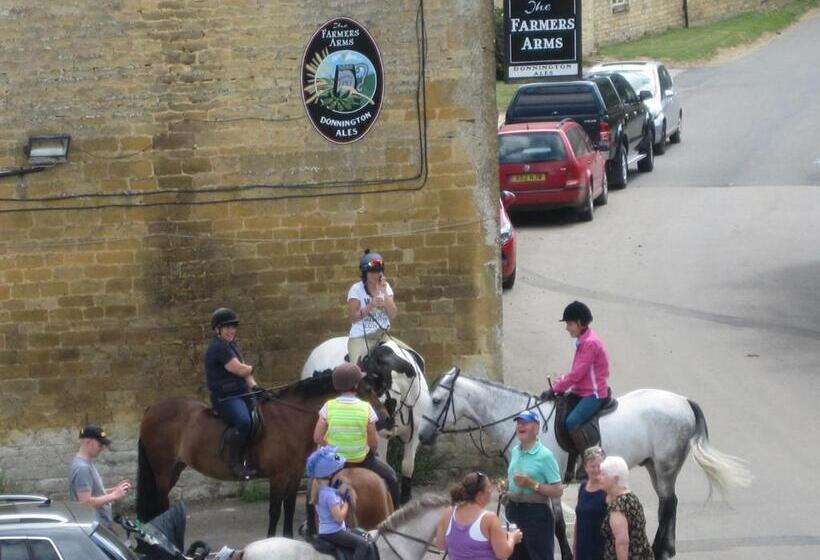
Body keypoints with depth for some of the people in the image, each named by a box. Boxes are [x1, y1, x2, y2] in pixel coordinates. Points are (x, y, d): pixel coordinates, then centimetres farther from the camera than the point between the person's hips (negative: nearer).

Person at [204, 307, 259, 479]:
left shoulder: (231, 345, 18)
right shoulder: (218, 348, -15)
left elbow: (245, 371, 17)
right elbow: (239, 369, -19)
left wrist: (253, 386, 0)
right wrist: (251, 369, 3)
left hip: (241, 394, 11)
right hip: (225, 398, -11)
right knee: (243, 421, -35)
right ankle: (235, 463, -25)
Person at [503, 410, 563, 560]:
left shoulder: (544, 455, -13)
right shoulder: (514, 452, 9)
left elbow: (558, 491, -15)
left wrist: (532, 485, -23)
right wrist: (506, 489, 6)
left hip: (536, 513, -8)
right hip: (514, 511, 8)